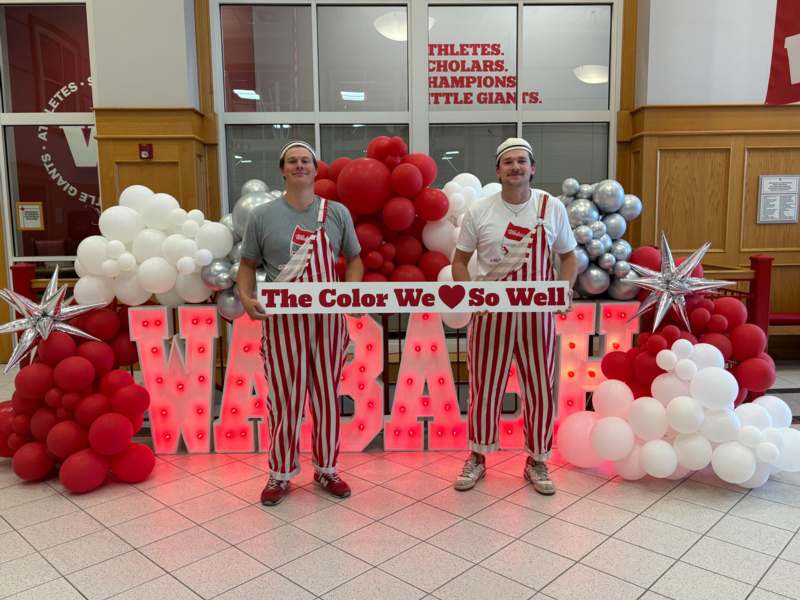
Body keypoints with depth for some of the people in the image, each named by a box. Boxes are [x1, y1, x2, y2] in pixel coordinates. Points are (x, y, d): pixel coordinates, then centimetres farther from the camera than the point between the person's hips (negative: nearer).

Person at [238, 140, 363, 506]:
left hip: (327, 319, 2)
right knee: (284, 398, 6)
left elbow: (354, 259, 12)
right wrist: (246, 298, -11)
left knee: (326, 396, 10)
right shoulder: (262, 215, 2)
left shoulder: (336, 213, 5)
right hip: (282, 320, -1)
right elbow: (248, 264, 7)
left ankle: (326, 469, 28)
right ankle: (281, 474, 23)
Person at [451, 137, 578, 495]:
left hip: (536, 313, 1)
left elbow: (569, 256, 9)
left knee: (539, 388, 9)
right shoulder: (479, 211, -2)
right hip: (490, 313, 0)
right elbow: (460, 261, 4)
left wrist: (565, 289, -9)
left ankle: (537, 461, 28)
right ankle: (478, 458, 28)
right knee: (485, 387, 9)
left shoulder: (552, 208, 0)